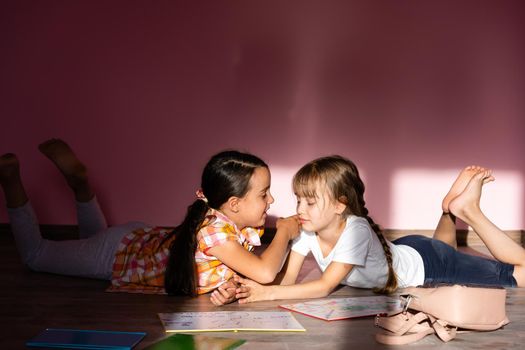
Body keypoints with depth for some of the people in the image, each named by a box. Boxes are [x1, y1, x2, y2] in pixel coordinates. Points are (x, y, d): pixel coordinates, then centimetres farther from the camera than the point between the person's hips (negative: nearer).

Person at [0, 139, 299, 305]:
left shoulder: (248, 226, -16)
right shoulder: (214, 231, -40)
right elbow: (265, 273, -48)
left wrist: (232, 286, -28)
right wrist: (285, 232, -31)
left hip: (145, 238, 7)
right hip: (121, 253, -7)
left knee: (97, 236, 38)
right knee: (35, 254, 14)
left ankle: (79, 179, 28)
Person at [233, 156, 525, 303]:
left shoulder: (355, 230, -40)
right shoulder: (307, 230, -23)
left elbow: (324, 287, -41)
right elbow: (288, 278, -23)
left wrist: (268, 293, -46)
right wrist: (249, 288, -42)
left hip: (425, 263, -7)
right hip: (401, 252, 7)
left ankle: (468, 210, 12)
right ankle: (452, 211, 36)